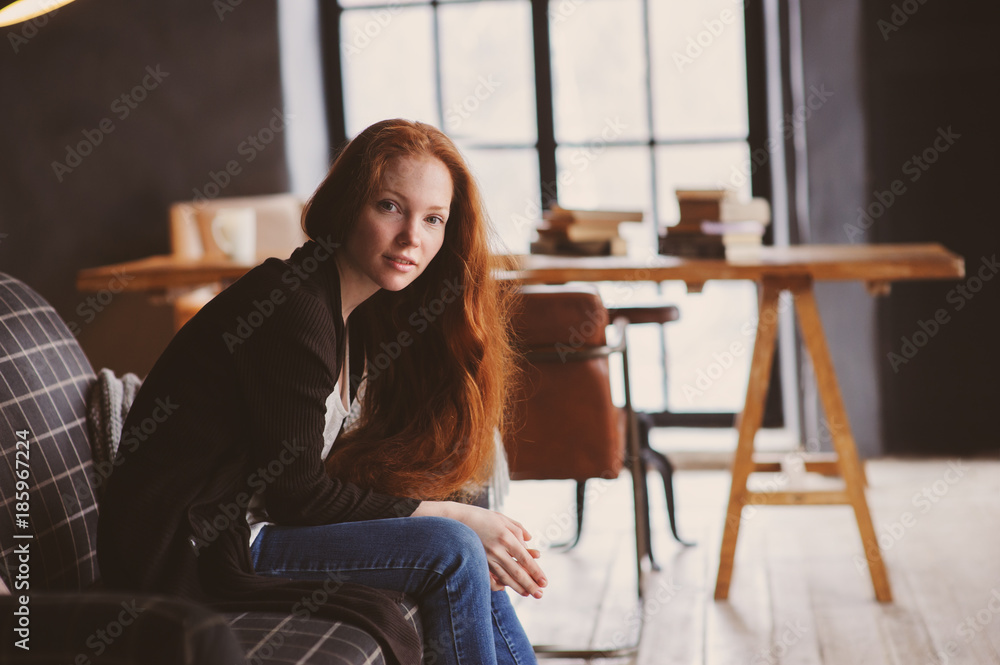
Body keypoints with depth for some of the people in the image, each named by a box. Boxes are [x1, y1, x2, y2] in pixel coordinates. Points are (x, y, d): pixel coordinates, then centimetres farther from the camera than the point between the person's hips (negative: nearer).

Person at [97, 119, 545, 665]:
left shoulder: (359, 313, 8)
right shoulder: (292, 310, -21)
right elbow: (294, 492, -18)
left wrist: (469, 523, -7)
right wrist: (450, 517, -14)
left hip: (247, 518, 9)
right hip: (188, 549, -9)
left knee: (473, 553, 4)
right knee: (451, 549, -15)